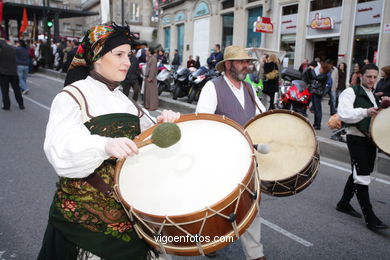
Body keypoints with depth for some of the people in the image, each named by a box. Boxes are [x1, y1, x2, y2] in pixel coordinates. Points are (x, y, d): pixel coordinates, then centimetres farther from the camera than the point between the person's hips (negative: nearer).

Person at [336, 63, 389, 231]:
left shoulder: (375, 96, 19)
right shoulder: (351, 92, -7)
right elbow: (343, 115, -22)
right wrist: (365, 112, -32)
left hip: (370, 139, 9)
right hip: (356, 139, -9)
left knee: (358, 174, 16)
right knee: (362, 177, -9)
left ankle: (344, 203, 31)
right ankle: (370, 218, -5)